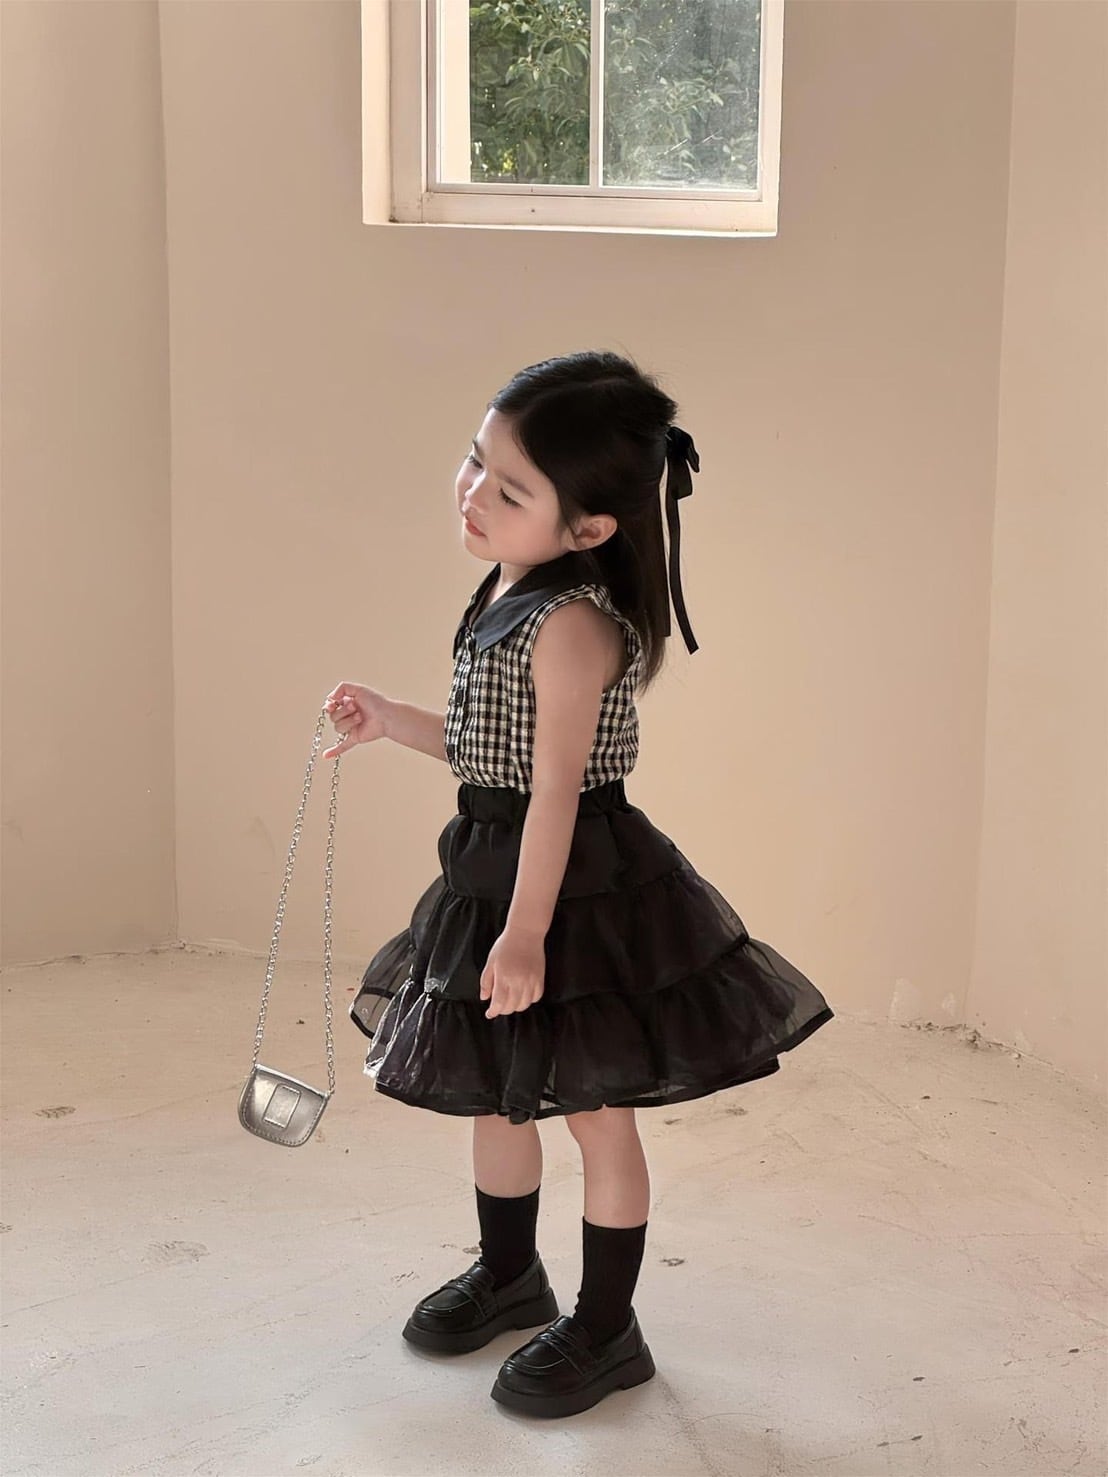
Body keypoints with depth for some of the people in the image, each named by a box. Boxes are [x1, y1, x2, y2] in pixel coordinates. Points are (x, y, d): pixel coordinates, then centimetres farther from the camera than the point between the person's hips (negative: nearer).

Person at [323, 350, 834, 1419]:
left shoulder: (572, 626, -23)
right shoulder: (508, 599, 6)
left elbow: (554, 787, -24)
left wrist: (526, 931, -23)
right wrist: (391, 721, 11)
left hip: (576, 887, -9)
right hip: (494, 872, 9)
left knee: (594, 1111, 5)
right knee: (494, 1088, 21)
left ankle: (605, 1330, 21)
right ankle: (508, 1273, 43)